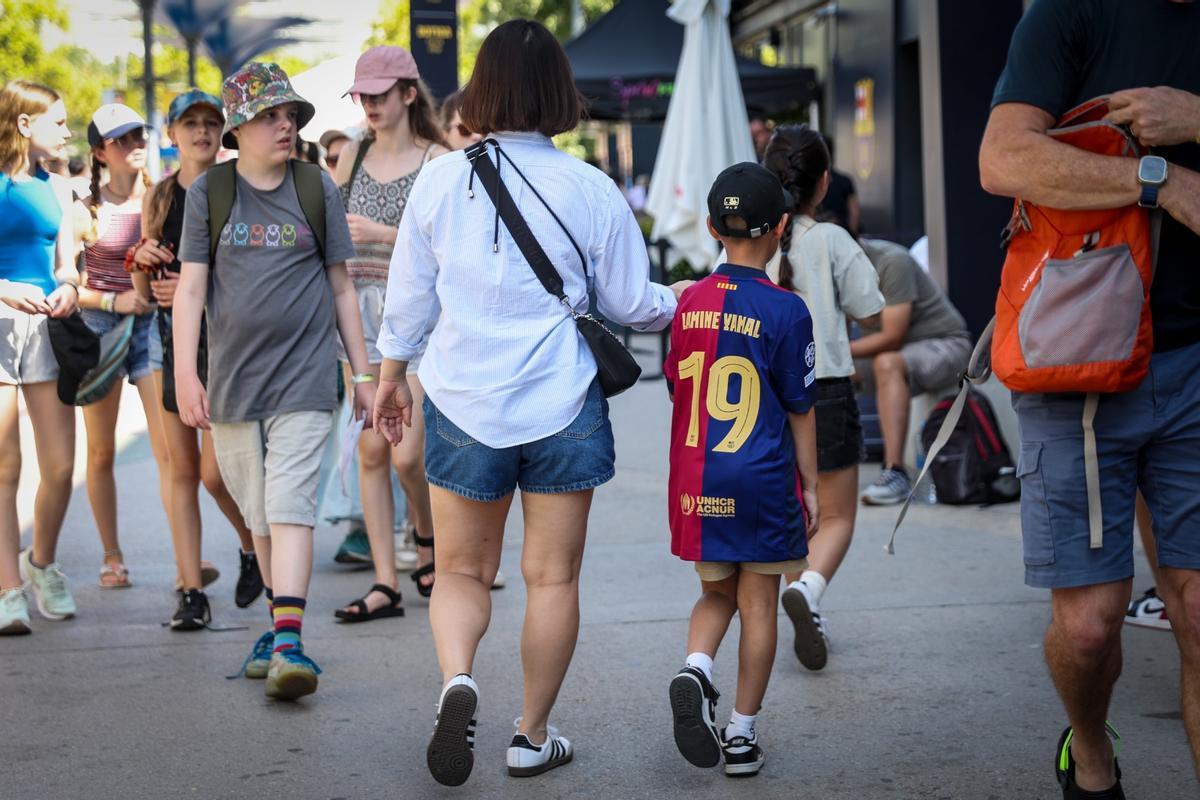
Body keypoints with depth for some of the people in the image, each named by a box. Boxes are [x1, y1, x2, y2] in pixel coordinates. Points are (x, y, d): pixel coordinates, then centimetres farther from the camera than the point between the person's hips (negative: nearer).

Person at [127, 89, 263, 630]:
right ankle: (191, 591, 9)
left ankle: (253, 546, 20)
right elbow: (145, 292, 14)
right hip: (173, 341, 4)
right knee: (182, 470, 4)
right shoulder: (158, 198, 10)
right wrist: (143, 263, -8)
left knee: (215, 472, -9)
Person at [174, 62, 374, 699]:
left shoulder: (318, 190, 6)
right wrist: (184, 373, -7)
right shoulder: (208, 192, 4)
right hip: (233, 378, 2)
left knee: (289, 507, -13)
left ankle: (289, 644, -19)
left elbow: (341, 287, 11)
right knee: (258, 515, 9)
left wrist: (363, 373, 10)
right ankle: (281, 618, 27)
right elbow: (190, 288, 2)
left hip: (304, 377, -1)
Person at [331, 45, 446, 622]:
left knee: (407, 453, -11)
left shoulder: (438, 162, -3)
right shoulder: (353, 155, 11)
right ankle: (385, 585, 6)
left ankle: (428, 539, 20)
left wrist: (385, 234, -19)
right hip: (362, 310, 5)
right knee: (371, 450, 1)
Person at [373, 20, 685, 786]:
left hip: (463, 403, 1)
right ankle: (534, 736, 18)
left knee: (462, 569, 13)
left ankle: (457, 676, -15)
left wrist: (392, 374, 21)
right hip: (562, 406, -1)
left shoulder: (440, 180, -3)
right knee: (553, 576, 10)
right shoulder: (591, 190, -5)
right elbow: (630, 304, 3)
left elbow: (408, 293, 5)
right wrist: (687, 302, 24)